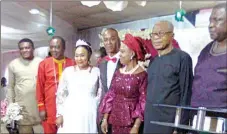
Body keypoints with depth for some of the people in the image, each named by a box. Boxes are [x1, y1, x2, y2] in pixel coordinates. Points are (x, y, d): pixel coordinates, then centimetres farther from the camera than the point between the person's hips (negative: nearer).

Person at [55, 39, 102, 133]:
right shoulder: (68, 71, 3)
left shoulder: (96, 71, 3)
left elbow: (100, 93, 6)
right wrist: (60, 114, 2)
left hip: (90, 114, 0)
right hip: (71, 114, 1)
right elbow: (61, 94, 5)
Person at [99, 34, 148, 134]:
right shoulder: (118, 72, 4)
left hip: (131, 123, -5)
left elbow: (143, 103, -13)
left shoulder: (142, 75, -12)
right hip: (115, 121, 5)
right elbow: (111, 96, 6)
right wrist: (105, 119, 5)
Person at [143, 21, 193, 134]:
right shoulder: (153, 60, 10)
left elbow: (186, 93, -11)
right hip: (150, 121, 6)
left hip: (170, 122, -5)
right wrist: (145, 118, 9)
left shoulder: (182, 58, -8)